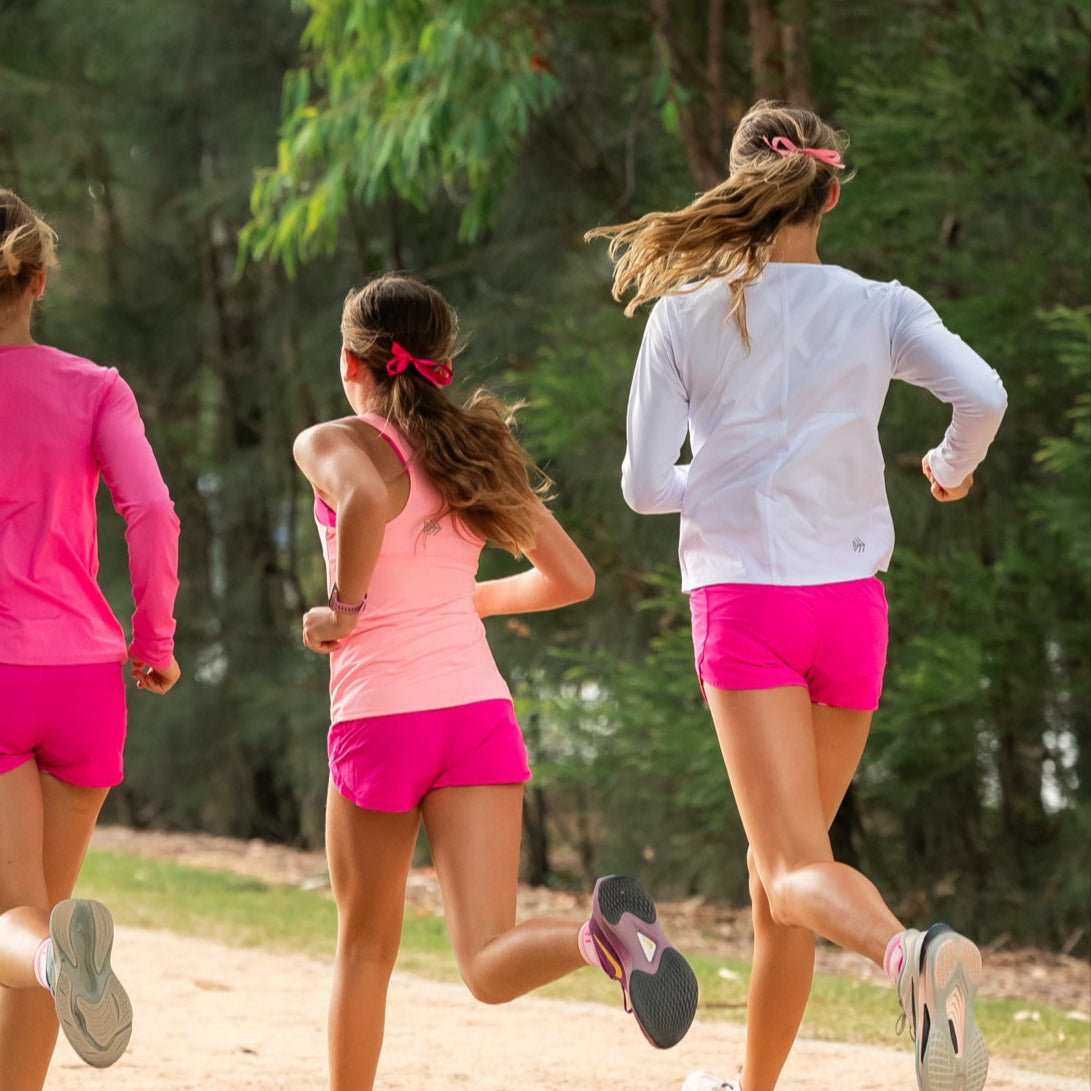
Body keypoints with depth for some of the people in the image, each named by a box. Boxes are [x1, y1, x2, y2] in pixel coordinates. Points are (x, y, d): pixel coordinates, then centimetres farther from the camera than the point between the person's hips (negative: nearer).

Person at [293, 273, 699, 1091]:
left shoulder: (333, 445, -1)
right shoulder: (475, 453, 15)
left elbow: (369, 498, -25)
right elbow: (572, 578, 17)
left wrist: (345, 609, -11)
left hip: (379, 717, -3)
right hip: (479, 709, 3)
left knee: (366, 946, 16)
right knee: (490, 965, -8)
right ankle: (602, 932, -37)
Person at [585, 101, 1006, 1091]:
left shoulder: (686, 315, 1)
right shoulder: (880, 310, 2)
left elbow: (646, 484, -1)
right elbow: (983, 394, -13)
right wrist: (951, 466, 8)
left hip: (741, 599, -3)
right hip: (850, 602, 3)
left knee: (796, 871, -11)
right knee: (780, 862, 18)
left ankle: (911, 953, -42)